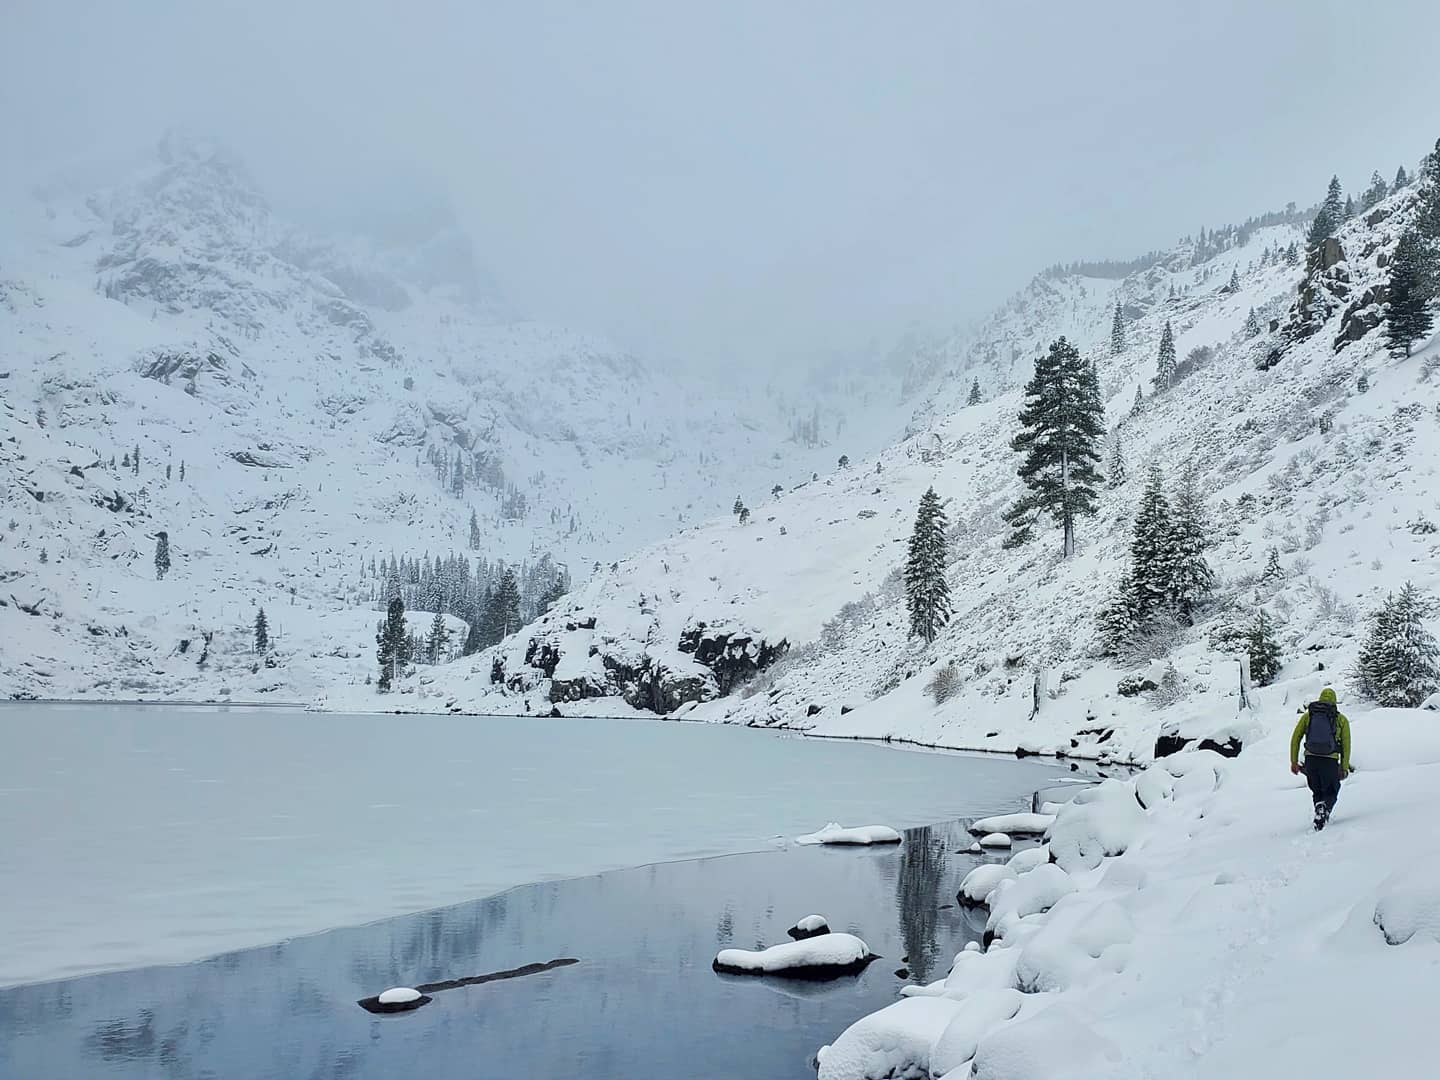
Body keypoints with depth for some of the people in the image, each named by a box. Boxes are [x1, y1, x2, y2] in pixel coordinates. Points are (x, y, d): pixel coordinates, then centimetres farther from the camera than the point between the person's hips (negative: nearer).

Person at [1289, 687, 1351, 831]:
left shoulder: (1308, 715, 11)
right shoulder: (1341, 719, 7)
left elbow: (1295, 738, 6)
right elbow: (1346, 746, 4)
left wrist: (1294, 761, 9)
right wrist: (1344, 768, 8)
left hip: (1310, 759, 2)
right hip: (1330, 761, -2)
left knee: (1317, 792, 21)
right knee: (1331, 793, 12)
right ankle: (1325, 808, -17)